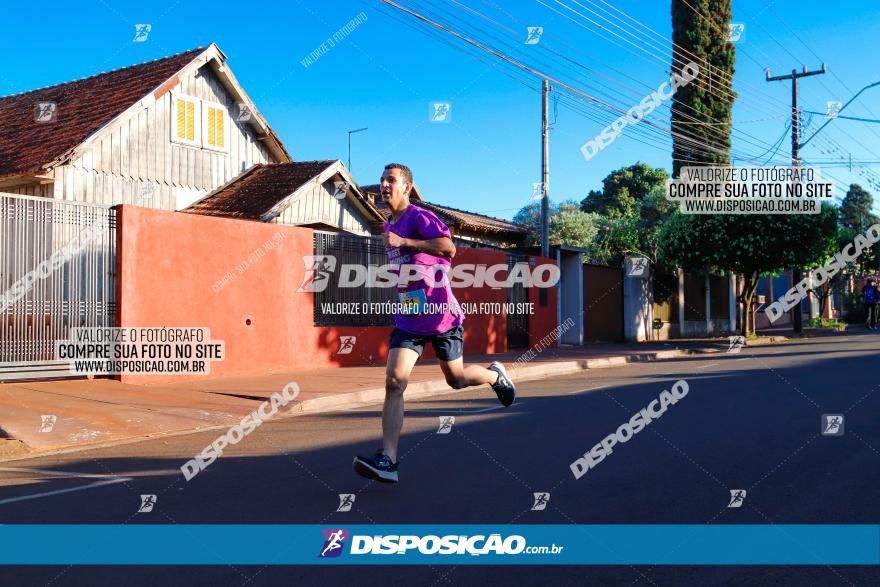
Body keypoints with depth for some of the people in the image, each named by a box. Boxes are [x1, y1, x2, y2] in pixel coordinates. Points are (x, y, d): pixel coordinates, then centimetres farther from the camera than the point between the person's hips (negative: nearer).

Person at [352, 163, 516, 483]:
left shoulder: (419, 217, -11)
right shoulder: (389, 226, 14)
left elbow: (449, 247, -28)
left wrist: (404, 242, -28)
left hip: (441, 315, -6)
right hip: (408, 317, 6)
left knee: (456, 379, 10)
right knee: (394, 382, -11)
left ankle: (495, 375, 44)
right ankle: (387, 460, -15)